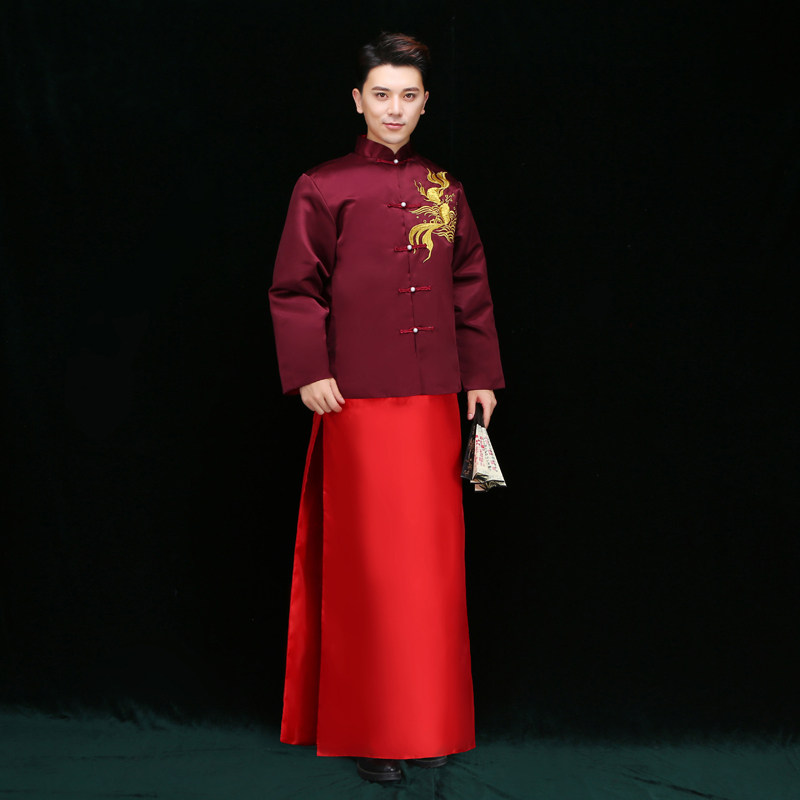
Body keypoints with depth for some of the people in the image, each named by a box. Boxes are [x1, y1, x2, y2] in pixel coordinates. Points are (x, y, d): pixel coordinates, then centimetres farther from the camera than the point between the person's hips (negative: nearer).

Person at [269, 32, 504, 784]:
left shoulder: (442, 190, 11)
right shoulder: (324, 187, 0)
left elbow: (470, 289, 14)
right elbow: (294, 290, -2)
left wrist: (481, 375, 10)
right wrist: (310, 373, -11)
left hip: (432, 399, 4)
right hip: (359, 403, -4)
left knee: (432, 557, 7)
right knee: (368, 561, 0)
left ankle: (428, 720, 19)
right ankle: (369, 730, 10)